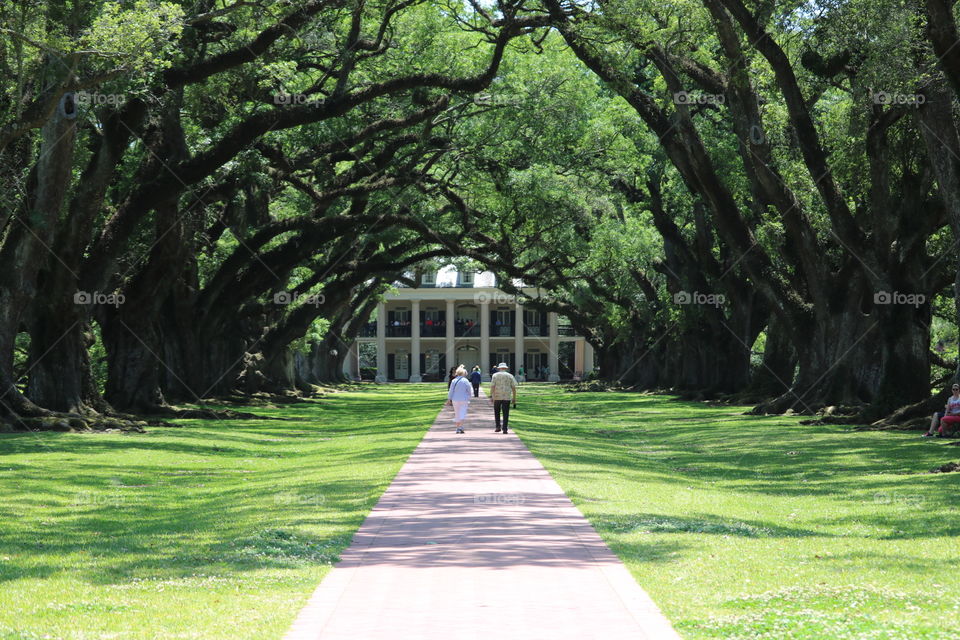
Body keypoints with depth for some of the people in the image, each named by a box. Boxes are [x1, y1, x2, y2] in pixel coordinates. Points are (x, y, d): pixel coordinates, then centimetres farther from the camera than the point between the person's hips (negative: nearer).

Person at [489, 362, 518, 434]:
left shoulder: (495, 375, 2)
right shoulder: (510, 376, 6)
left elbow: (492, 386, -6)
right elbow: (513, 388, 3)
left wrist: (491, 396, -7)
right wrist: (514, 398, 7)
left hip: (497, 397, 0)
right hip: (507, 397, 1)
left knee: (497, 412, 15)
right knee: (505, 413, 2)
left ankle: (498, 426, 5)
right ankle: (504, 429, -3)